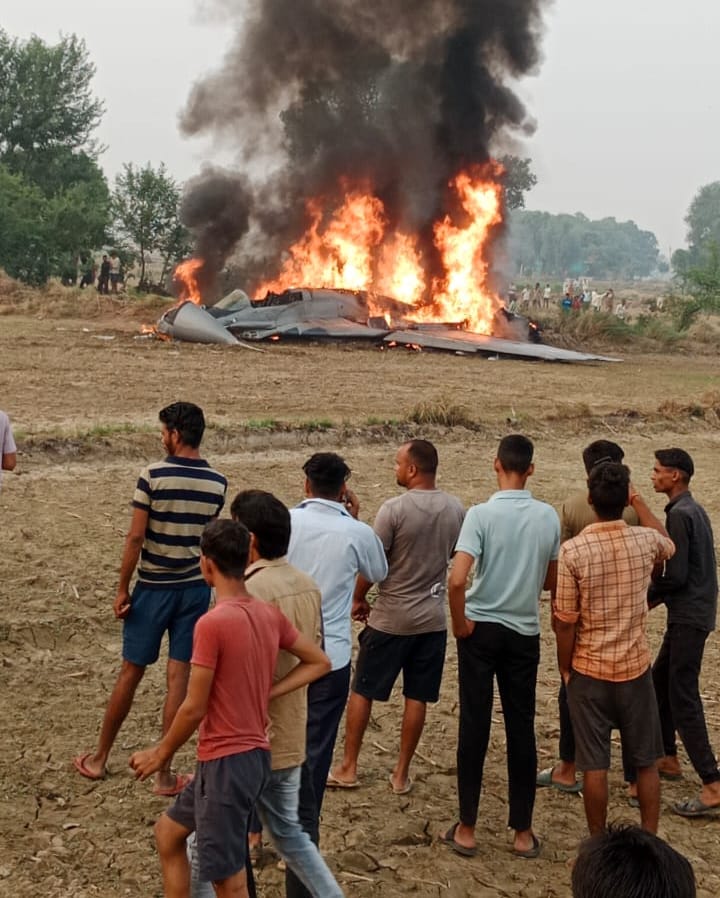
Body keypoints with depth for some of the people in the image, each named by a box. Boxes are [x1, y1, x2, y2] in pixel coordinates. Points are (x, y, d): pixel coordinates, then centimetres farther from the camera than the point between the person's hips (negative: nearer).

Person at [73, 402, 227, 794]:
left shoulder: (153, 475, -13)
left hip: (153, 588, -2)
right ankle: (164, 773, 10)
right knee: (179, 678, 5)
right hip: (195, 588, 2)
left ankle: (99, 758, 26)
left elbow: (135, 537, -13)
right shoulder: (217, 483, -1)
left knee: (130, 673, 10)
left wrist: (122, 589, -6)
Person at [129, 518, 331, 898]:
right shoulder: (270, 614, 3)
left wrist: (161, 753, 0)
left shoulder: (212, 623, -20)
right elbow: (319, 662, 12)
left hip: (226, 761, -9)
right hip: (254, 754, 9)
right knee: (168, 830, 26)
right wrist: (266, 692, 7)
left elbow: (194, 708, -16)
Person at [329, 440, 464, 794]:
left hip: (390, 618, -4)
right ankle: (401, 773, 18)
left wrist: (358, 599, 3)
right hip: (433, 617, 4)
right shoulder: (456, 509, 0)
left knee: (362, 691, 10)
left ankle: (348, 767, 18)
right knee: (417, 697, 10)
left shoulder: (394, 509, -17)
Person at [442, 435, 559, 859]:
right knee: (522, 729, 9)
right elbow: (551, 582, 9)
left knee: (475, 726, 6)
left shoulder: (482, 514, -13)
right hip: (525, 632, 3)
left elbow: (457, 580, -22)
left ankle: (467, 829, 14)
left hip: (482, 629, -2)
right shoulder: (549, 516, -2)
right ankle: (523, 833, 17)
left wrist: (460, 624, -7)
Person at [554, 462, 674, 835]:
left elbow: (565, 622, -13)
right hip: (636, 668, 2)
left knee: (595, 766, 7)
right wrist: (640, 502, 26)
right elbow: (669, 545, 20)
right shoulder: (645, 541, -8)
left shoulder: (572, 550, -16)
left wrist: (565, 669, 2)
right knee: (645, 763, 15)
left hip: (589, 670, -2)